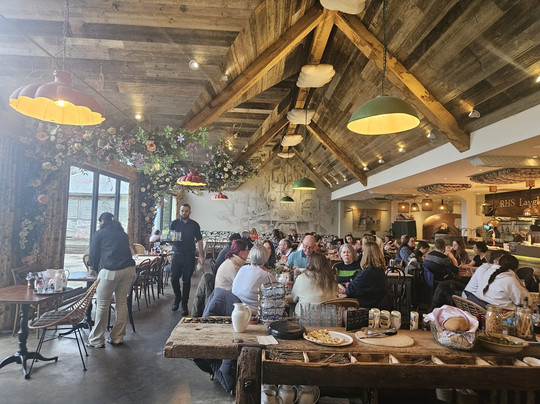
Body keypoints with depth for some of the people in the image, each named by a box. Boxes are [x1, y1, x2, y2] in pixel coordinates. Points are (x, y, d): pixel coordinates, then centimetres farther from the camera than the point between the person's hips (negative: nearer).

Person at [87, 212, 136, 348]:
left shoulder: (99, 233, 10)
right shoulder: (123, 234, 24)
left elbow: (94, 253, 12)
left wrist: (92, 268, 33)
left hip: (110, 271, -5)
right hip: (128, 269, 5)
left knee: (102, 306, 4)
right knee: (122, 303, 12)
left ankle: (96, 340, 12)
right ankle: (117, 338, 20)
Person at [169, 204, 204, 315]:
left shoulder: (194, 225, 5)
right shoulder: (174, 223, 6)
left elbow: (199, 241, 7)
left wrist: (201, 256, 1)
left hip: (189, 256, 0)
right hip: (176, 254, 1)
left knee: (186, 281, 3)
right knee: (174, 278, 0)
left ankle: (184, 304, 16)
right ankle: (177, 297, 27)